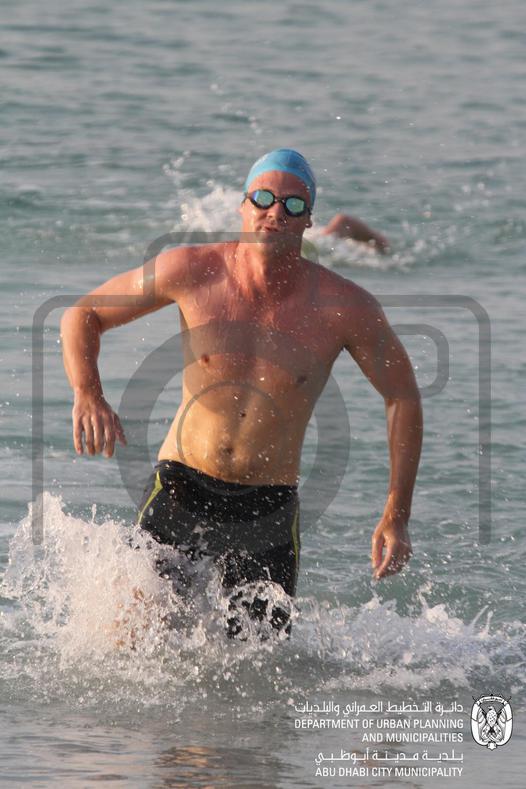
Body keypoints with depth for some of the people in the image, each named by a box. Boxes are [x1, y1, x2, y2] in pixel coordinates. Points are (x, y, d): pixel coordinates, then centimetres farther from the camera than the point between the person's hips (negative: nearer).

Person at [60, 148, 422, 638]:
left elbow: (403, 397, 2)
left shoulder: (344, 308, -10)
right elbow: (82, 315, 2)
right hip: (180, 488, 0)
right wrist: (87, 394, -18)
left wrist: (396, 516, -5)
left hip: (269, 508, 0)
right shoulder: (192, 271, -9)